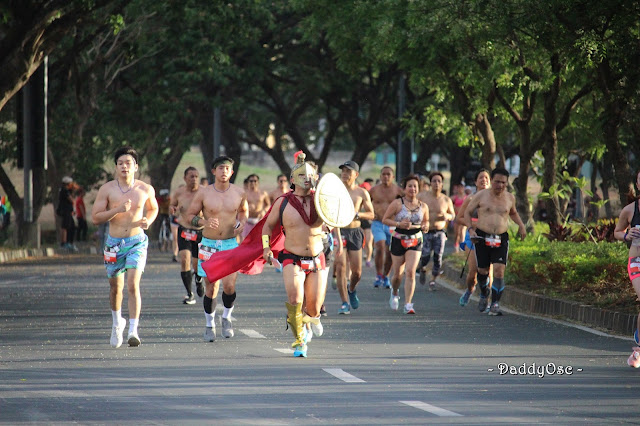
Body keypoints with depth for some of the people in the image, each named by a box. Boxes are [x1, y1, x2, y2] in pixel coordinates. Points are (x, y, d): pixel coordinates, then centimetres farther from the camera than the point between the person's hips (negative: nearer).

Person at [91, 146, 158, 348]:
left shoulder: (146, 190, -1)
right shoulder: (107, 189, -4)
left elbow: (153, 208, 19)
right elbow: (95, 218, -6)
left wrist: (148, 221, -3)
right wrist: (117, 210, -19)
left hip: (137, 242, -1)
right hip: (114, 242, 1)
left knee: (133, 285, -17)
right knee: (115, 286, 14)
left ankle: (133, 331, -20)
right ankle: (117, 322, 41)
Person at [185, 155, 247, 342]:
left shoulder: (239, 193, 1)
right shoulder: (204, 194, -4)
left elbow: (244, 210, 21)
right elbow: (189, 216, 1)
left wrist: (241, 223, 0)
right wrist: (204, 222, -17)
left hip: (231, 244, 0)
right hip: (209, 244, 0)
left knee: (229, 285, -14)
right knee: (211, 288, 2)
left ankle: (226, 318, 12)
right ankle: (209, 325, 21)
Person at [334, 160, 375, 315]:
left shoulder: (362, 193, 6)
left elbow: (371, 215, 7)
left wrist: (357, 214, -11)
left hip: (355, 232, 1)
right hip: (338, 231, -1)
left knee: (357, 271, 3)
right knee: (340, 267, -12)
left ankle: (351, 290, 36)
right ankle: (345, 303, -7)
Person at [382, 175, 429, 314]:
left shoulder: (423, 206, 4)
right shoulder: (397, 203, -6)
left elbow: (426, 221, 20)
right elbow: (385, 219, -4)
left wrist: (425, 226, -4)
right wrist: (399, 224, -19)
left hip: (415, 242, 1)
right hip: (398, 241, -1)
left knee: (410, 272, -14)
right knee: (398, 274, 8)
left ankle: (408, 304, -12)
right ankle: (394, 293, 42)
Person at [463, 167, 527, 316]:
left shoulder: (509, 198, 8)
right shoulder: (481, 195, 0)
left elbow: (513, 212, 29)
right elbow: (467, 212, 7)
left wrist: (521, 225, 13)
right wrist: (470, 229, -6)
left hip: (501, 239, 1)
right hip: (482, 237, -1)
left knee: (499, 270, -15)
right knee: (482, 270, 6)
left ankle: (495, 304, -14)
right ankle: (484, 294, 38)